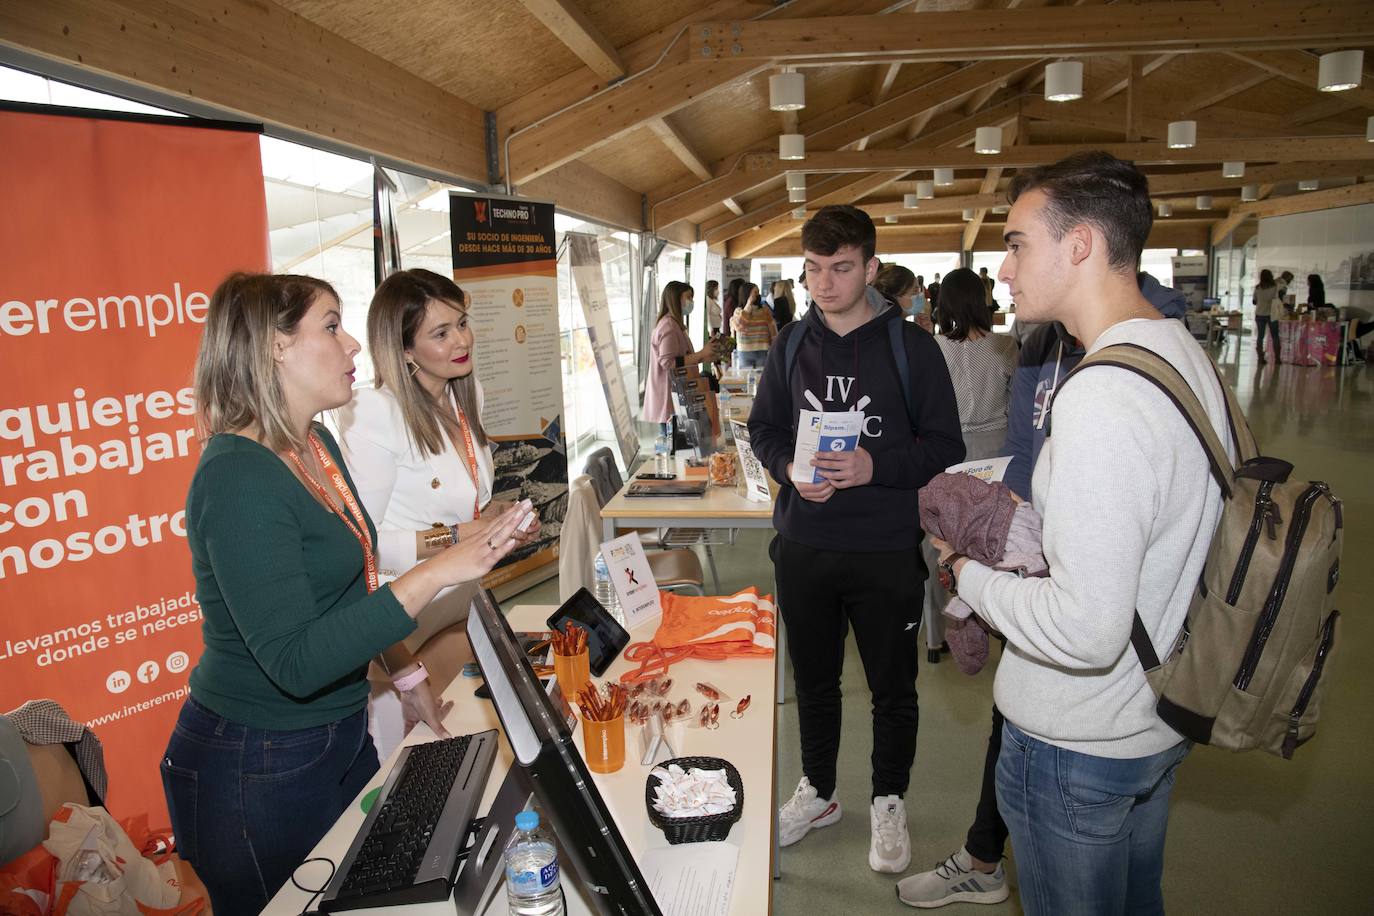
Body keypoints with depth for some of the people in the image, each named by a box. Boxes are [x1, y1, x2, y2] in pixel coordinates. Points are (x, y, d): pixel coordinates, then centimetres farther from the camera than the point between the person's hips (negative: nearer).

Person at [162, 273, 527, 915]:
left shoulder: (315, 443, 3)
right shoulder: (238, 479, -25)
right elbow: (294, 663, -30)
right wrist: (434, 574, -34)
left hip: (341, 735, 8)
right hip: (259, 770, -8)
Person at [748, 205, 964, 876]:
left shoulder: (911, 347, -7)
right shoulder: (793, 342, 4)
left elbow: (945, 444, -6)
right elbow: (763, 427, 10)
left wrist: (876, 466, -22)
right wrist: (789, 467, -11)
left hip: (886, 551, -3)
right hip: (804, 547, 4)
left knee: (893, 686, 13)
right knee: (813, 677, 19)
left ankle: (888, 803, 37)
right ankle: (817, 791, 42)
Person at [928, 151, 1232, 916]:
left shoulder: (1100, 399, -30)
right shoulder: (1191, 356, 1)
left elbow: (1084, 630, -32)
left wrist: (969, 572, -16)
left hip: (1077, 746, -9)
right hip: (1161, 719, 9)